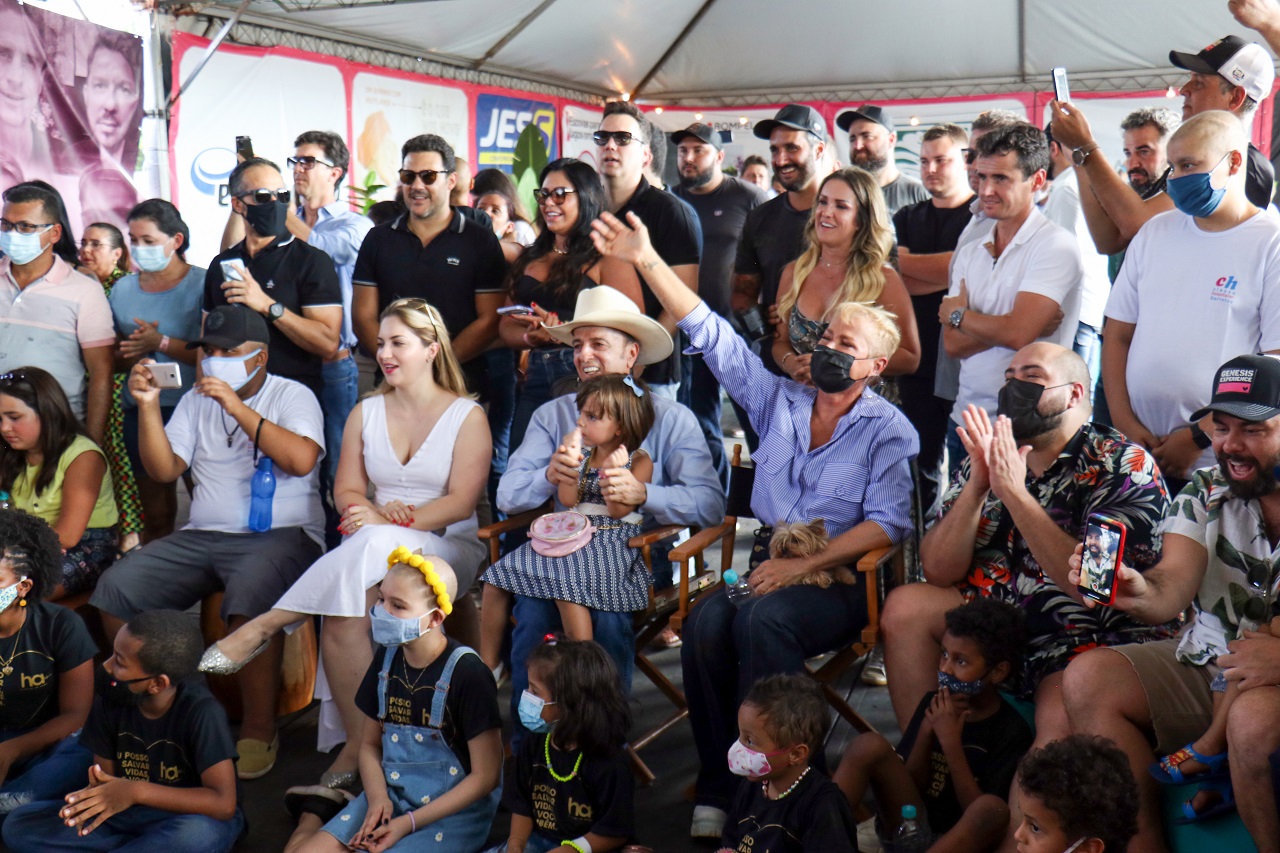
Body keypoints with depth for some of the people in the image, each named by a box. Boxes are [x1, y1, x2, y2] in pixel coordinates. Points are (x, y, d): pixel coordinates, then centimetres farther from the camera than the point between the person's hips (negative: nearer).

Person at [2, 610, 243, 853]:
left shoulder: (201, 712, -24)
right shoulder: (110, 699, -10)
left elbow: (224, 803, -29)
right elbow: (106, 777, 1)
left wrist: (137, 791, -34)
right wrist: (95, 794, -24)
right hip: (129, 813, 6)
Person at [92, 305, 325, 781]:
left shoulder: (292, 397, 2)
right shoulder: (196, 401, 18)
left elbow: (301, 460, -17)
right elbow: (164, 470, 9)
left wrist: (238, 407, -17)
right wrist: (148, 406, -3)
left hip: (280, 535, -6)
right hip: (202, 536, 6)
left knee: (250, 594, -38)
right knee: (116, 589, -14)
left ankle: (259, 729, -22)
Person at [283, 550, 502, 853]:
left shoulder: (467, 674, -18)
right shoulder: (387, 660, 2)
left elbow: (486, 776, -15)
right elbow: (370, 744, 14)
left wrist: (409, 822, -17)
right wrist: (378, 798, -7)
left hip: (454, 812, -5)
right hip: (390, 796, 5)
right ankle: (317, 814, 20)